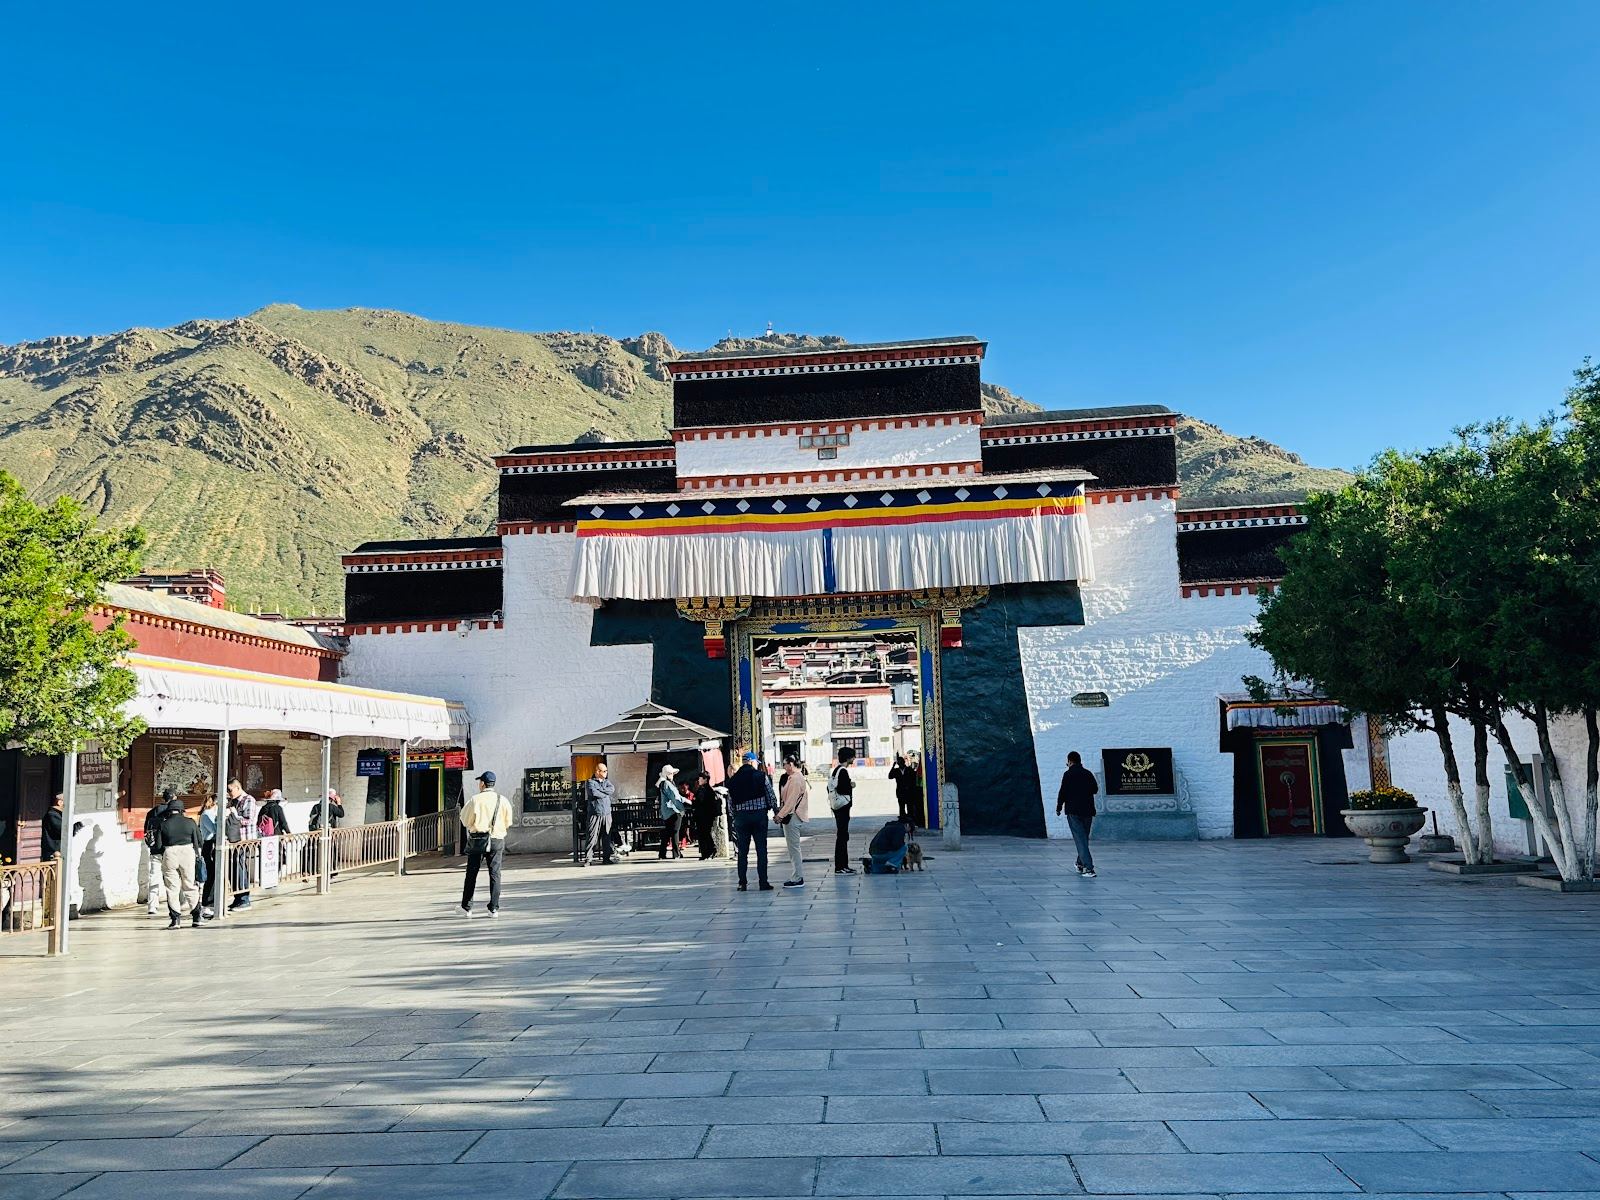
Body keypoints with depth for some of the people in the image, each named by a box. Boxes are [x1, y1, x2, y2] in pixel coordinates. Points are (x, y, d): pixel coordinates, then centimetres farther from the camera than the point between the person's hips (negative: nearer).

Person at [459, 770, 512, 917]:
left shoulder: (475, 800, -8)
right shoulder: (503, 800, 0)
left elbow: (465, 820, -2)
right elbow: (508, 822, 6)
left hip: (478, 840, -2)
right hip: (497, 840, 2)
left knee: (471, 874, 9)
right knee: (495, 874, 5)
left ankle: (466, 908, 15)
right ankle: (494, 908, 3)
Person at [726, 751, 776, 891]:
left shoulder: (733, 780, 5)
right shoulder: (761, 776, -4)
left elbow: (730, 803, 6)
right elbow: (771, 796, -4)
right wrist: (776, 810, 12)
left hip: (741, 817, 2)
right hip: (759, 815, -2)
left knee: (742, 852, 8)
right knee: (761, 850, 2)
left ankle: (743, 883, 8)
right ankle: (763, 882, 2)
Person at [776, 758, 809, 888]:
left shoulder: (796, 779, -16)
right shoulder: (793, 778, 15)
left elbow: (791, 800, -19)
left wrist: (781, 815, -16)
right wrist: (781, 813, 14)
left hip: (793, 817, -10)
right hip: (791, 816, 10)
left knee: (794, 848, -6)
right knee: (793, 848, 15)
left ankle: (798, 878, -3)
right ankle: (798, 875, 20)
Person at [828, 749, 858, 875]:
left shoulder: (837, 770, 14)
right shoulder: (843, 771, -16)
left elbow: (830, 787, 18)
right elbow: (841, 789, -26)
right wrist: (851, 785, -9)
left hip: (837, 806, 11)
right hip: (843, 806, -11)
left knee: (843, 836, 16)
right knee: (842, 836, -8)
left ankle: (843, 865, 22)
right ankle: (840, 868, -8)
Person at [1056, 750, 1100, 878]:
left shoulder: (1069, 774, -8)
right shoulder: (1088, 774, 7)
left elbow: (1063, 792, -10)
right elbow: (1095, 789, 17)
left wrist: (1059, 808, 3)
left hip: (1074, 811, -5)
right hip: (1088, 811, 5)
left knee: (1081, 840, -7)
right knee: (1084, 838, 19)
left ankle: (1089, 868, -16)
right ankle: (1080, 864, 32)